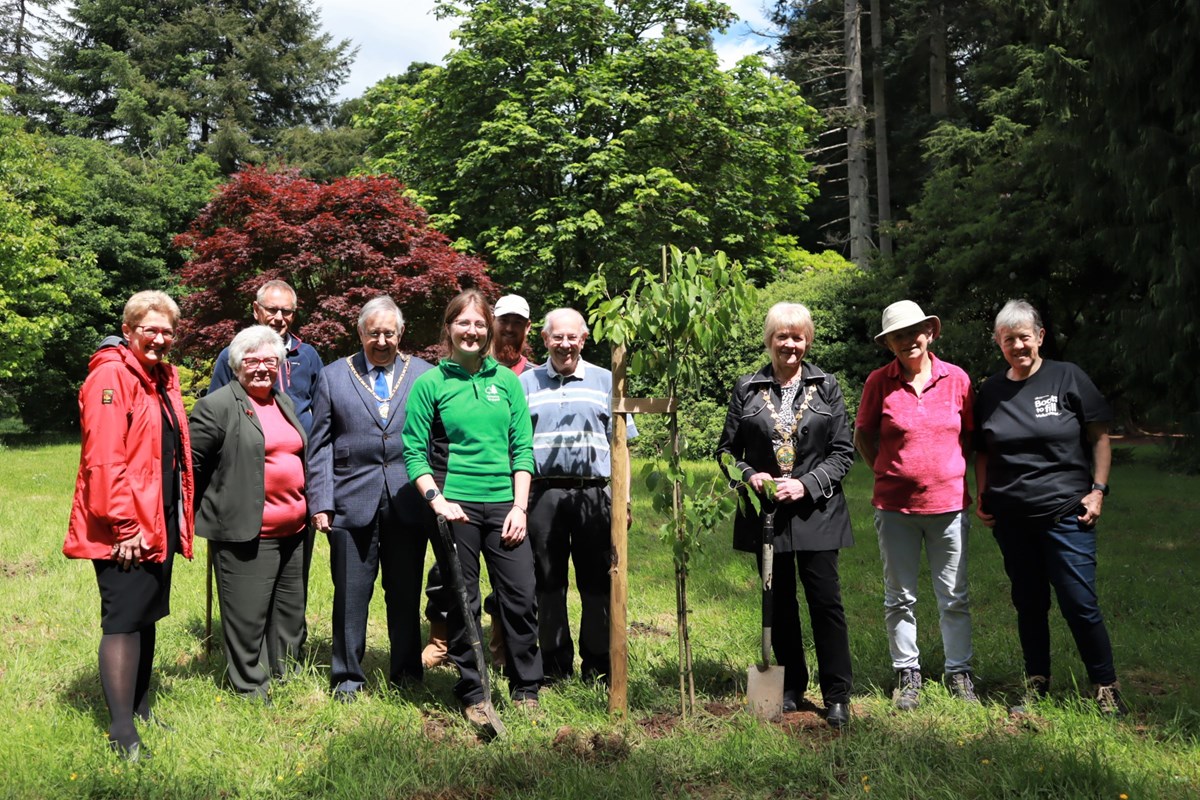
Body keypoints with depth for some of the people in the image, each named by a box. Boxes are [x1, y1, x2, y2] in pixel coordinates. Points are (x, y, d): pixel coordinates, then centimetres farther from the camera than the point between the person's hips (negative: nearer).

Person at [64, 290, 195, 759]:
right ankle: (122, 735, 1)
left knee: (148, 616, 16)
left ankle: (140, 710, 28)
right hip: (126, 529, -9)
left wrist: (179, 518, 16)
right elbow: (102, 459, -20)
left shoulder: (163, 377, 14)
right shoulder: (110, 376, -14)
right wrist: (123, 524, -21)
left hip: (159, 522, 9)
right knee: (123, 621, -5)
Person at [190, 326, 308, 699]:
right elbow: (191, 464, -7)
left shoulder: (286, 403, 16)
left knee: (291, 615, 16)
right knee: (247, 617, -1)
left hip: (294, 530, 8)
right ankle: (252, 691, 13)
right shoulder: (216, 406, -8)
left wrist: (311, 508, 23)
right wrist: (191, 517, -5)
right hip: (246, 533, -8)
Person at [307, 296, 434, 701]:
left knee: (406, 592, 9)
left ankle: (406, 673, 23)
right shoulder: (333, 376, 8)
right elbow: (320, 446, 6)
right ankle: (347, 677, 18)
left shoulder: (425, 374, 7)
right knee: (351, 592, 4)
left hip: (409, 501, 0)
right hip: (352, 501, 0)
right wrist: (320, 502, -1)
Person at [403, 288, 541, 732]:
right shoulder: (430, 383, 2)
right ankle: (472, 695, 20)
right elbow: (415, 451, 1)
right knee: (463, 605, 5)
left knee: (521, 597, 0)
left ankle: (526, 692, 17)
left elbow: (523, 447, 7)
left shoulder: (507, 380, 9)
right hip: (456, 507, -2)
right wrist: (437, 500, -11)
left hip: (504, 504, 2)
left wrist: (520, 507, -1)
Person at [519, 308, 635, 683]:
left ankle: (598, 662, 15)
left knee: (598, 582, 3)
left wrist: (623, 496, 5)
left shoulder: (605, 381, 11)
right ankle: (555, 663, 18)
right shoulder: (525, 383, 10)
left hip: (595, 493, 0)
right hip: (543, 493, 0)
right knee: (547, 581, 6)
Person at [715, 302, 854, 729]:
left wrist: (807, 484, -12)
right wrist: (749, 476, -12)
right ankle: (790, 687, 26)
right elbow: (726, 450, 7)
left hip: (815, 512, -1)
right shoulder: (747, 389, 4)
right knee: (780, 602, 11)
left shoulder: (826, 386, 3)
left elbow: (843, 452, 1)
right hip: (766, 511, 2)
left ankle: (837, 695, 11)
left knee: (826, 601, -2)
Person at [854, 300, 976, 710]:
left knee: (954, 596, 8)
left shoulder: (956, 379, 1)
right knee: (900, 596, 8)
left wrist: (953, 473, 5)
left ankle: (959, 672, 23)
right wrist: (890, 472, 3)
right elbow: (863, 437, 7)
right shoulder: (879, 381, -2)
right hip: (895, 507, 0)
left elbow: (970, 434, 12)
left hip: (949, 503, 1)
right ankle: (907, 674, 21)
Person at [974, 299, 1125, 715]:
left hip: (1065, 513, -3)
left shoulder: (1068, 378, -1)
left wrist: (1098, 489, -5)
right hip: (1010, 518, 3)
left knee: (1079, 602, -4)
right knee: (1028, 603, 11)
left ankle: (1106, 687, 12)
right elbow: (983, 451, 15)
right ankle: (1036, 684, 24)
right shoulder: (991, 391, 8)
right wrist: (982, 498, 7)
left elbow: (1099, 437, 2)